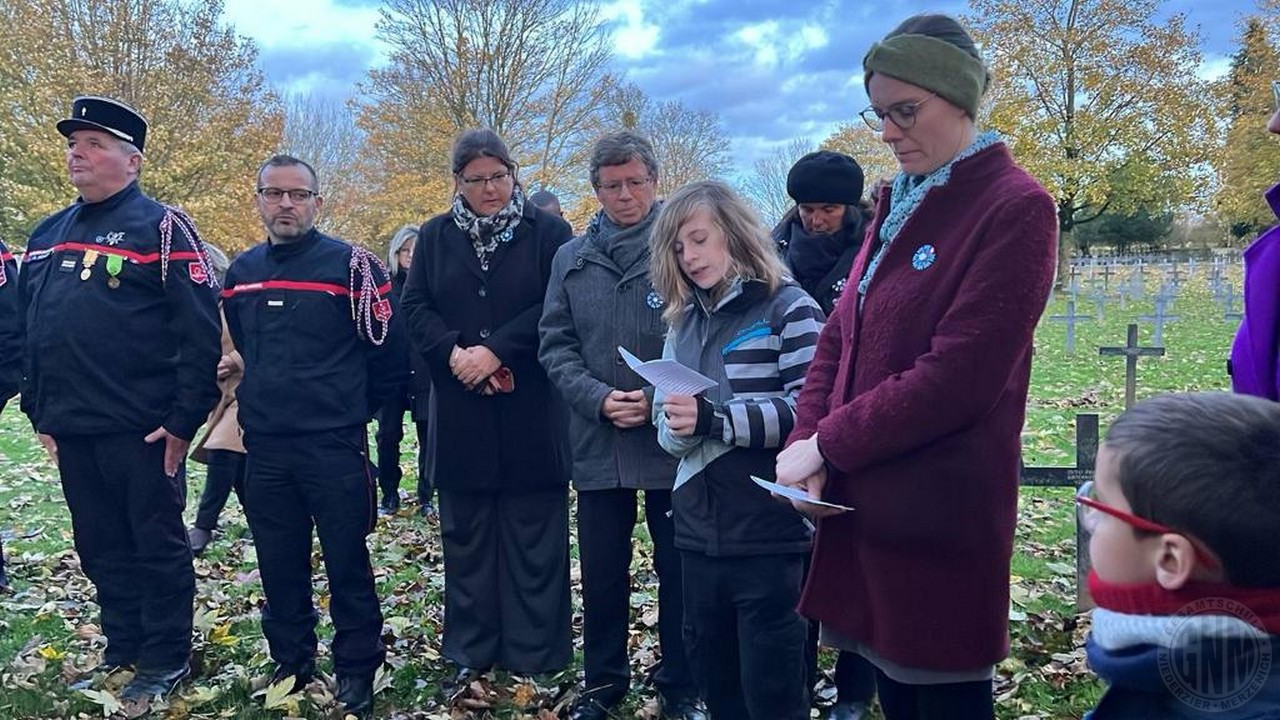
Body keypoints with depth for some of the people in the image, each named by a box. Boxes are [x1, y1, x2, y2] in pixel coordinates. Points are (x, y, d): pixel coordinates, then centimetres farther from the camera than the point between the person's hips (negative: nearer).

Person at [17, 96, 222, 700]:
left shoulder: (160, 228, -8)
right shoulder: (46, 236, 15)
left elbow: (201, 332, -14)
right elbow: (28, 331, 21)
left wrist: (184, 420, -15)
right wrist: (39, 413, 17)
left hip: (141, 431, -7)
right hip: (71, 432, 7)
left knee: (157, 547, 5)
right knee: (101, 547, 16)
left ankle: (165, 662, 18)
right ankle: (122, 649, 31)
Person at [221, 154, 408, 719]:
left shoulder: (351, 264, -7)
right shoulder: (241, 272, 10)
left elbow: (389, 351, -5)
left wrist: (351, 409, 3)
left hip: (334, 447, -5)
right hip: (264, 448, 5)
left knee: (347, 563, 4)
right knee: (279, 565, 14)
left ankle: (357, 671, 19)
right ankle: (290, 661, 30)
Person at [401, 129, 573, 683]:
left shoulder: (548, 232, 1)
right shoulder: (434, 236, 10)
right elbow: (414, 307, 5)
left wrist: (496, 351, -16)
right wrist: (452, 352, -13)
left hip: (530, 409, -3)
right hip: (459, 408, 3)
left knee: (533, 530, 3)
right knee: (465, 533, 10)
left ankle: (534, 650, 14)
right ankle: (469, 649, 21)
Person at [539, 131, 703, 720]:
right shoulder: (572, 258, 8)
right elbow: (555, 344, 5)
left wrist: (658, 400, -16)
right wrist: (598, 399, -10)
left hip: (674, 440, -3)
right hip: (597, 444, 3)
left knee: (678, 570, 10)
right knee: (601, 572, 13)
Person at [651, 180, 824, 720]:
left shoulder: (787, 307, -6)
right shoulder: (683, 319, 15)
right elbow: (669, 426, 15)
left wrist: (714, 418, -23)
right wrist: (676, 424, -9)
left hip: (769, 531, -6)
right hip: (699, 529, 7)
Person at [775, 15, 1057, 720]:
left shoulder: (1014, 208, -12)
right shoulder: (898, 204, 13)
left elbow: (957, 376, -20)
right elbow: (839, 339, 11)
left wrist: (826, 445, -14)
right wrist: (806, 441, -4)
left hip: (939, 519, -7)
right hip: (860, 505, 7)